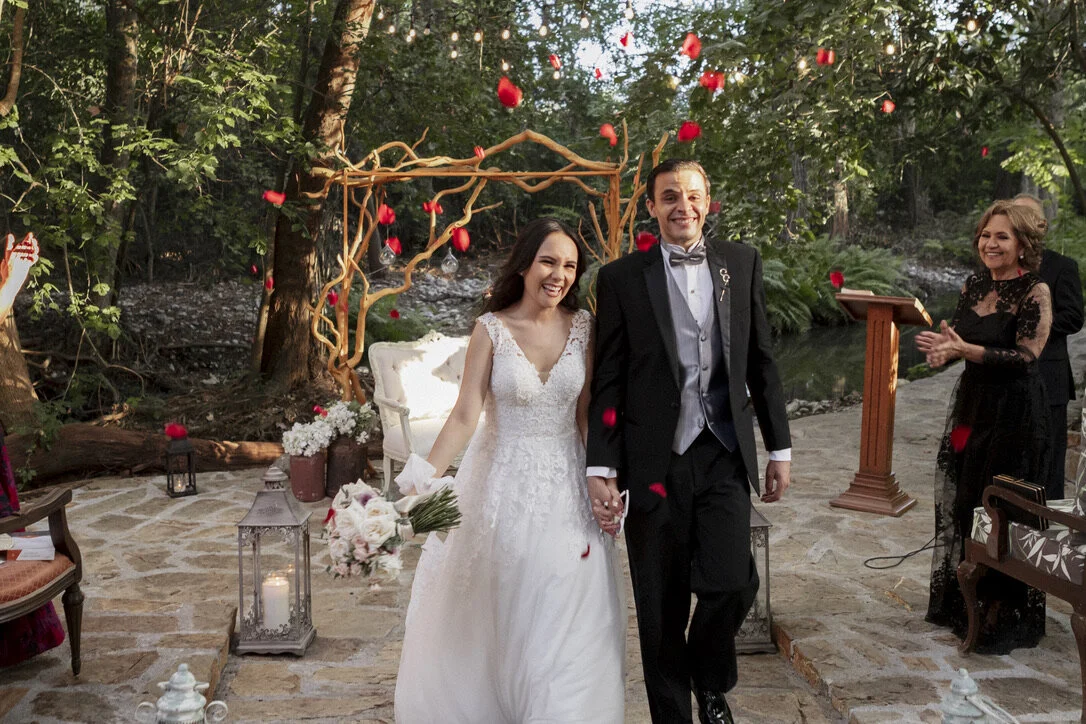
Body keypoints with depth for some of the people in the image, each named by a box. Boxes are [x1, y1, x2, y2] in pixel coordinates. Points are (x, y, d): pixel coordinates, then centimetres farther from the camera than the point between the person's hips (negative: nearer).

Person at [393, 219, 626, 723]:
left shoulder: (582, 326, -1)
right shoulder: (491, 329, -8)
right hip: (505, 484, -2)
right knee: (498, 616, 9)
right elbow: (465, 415, -13)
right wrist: (421, 479, -23)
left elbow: (588, 413, 2)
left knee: (565, 619, 6)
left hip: (567, 486, 2)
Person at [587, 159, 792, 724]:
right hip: (655, 463, -1)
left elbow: (762, 362, 11)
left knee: (732, 583, -11)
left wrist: (779, 447, 10)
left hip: (724, 456, 2)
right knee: (661, 609, 7)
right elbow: (607, 381, 0)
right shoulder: (622, 278, 1)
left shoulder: (742, 263, 9)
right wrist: (602, 468, -5)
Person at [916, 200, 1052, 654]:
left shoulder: (1035, 292, -13)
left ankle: (1004, 615, 14)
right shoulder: (974, 286, 7)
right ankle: (963, 601, 29)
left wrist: (965, 350, -26)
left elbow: (1026, 355, -19)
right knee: (963, 502, 13)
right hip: (971, 404, 7)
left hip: (1014, 411, -7)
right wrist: (941, 348, -8)